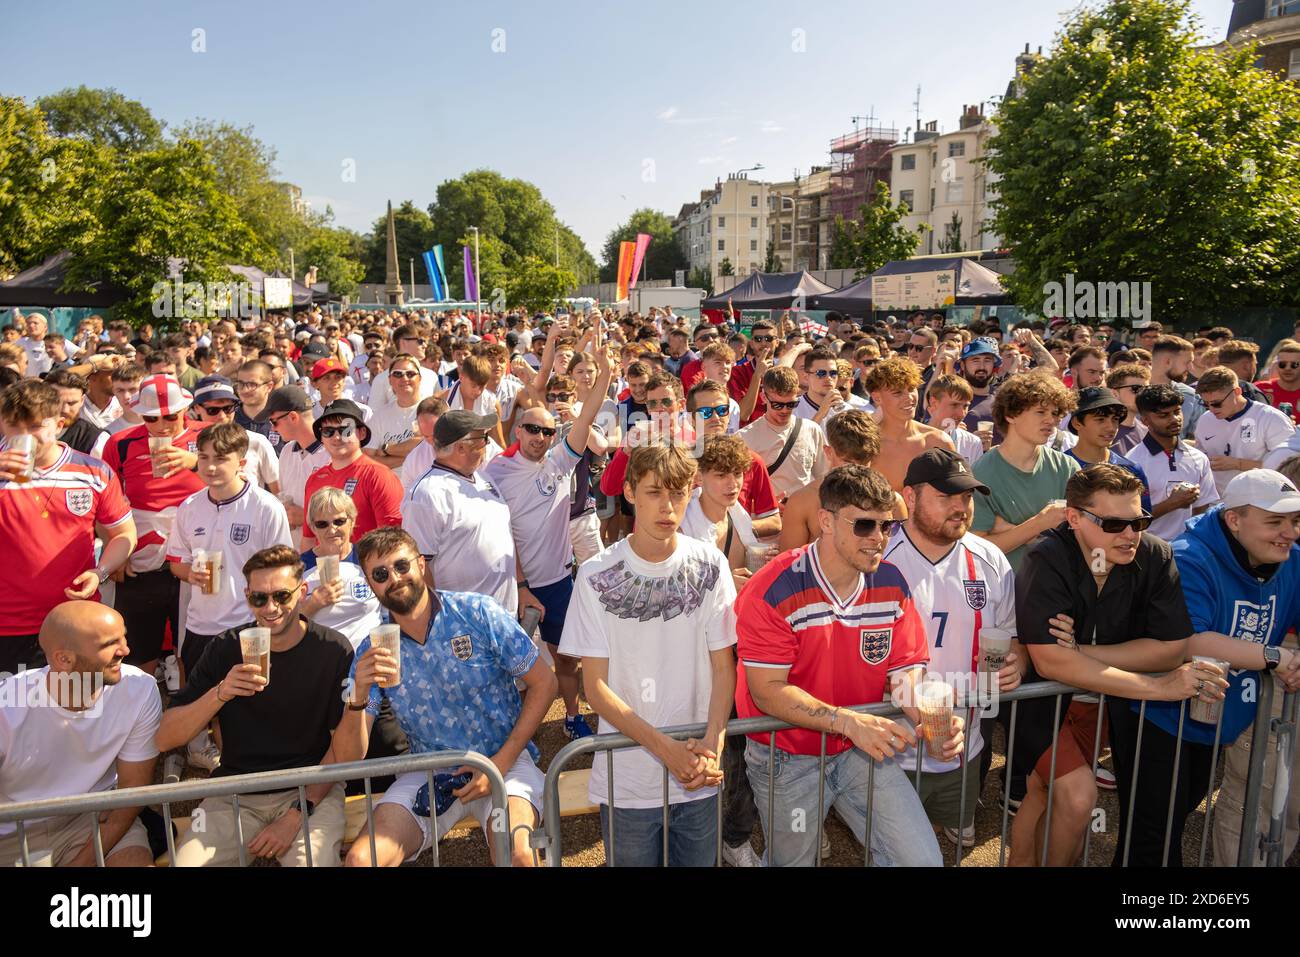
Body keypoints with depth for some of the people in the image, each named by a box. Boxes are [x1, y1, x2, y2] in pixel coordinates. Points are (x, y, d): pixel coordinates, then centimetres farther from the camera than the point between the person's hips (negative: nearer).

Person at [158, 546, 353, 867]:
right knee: (187, 860, -20)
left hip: (311, 790, -2)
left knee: (314, 859, -27)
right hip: (235, 796, 2)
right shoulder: (225, 649, -1)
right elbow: (165, 738, -6)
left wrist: (299, 813, -13)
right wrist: (220, 694, -24)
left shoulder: (334, 651, -8)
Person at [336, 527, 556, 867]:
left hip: (504, 760, -3)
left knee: (516, 854, -30)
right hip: (426, 774, 3)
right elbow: (348, 760, -5)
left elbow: (543, 683, -4)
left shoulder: (478, 613, -9)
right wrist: (359, 697, -25)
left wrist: (501, 762, -11)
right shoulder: (371, 653, -1)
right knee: (360, 859, -17)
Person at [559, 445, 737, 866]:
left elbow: (723, 666, 0)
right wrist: (665, 748, -18)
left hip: (700, 779, 2)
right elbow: (596, 686, -8)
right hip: (627, 783, -1)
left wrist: (712, 743, -15)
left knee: (698, 861, 18)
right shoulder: (597, 576, -10)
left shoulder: (710, 566, -4)